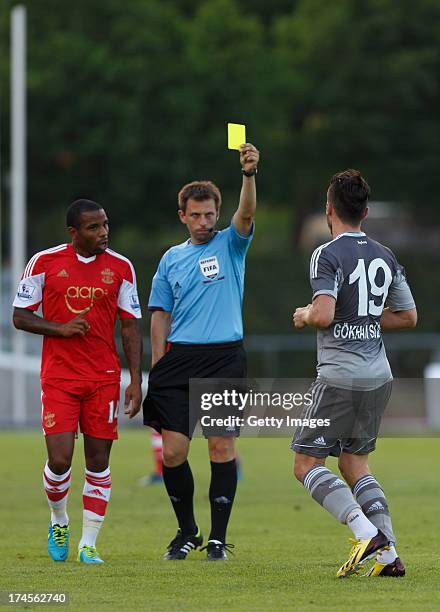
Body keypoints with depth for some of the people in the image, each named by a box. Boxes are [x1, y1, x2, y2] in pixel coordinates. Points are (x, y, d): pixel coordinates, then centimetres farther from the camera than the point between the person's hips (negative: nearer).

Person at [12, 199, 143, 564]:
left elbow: (130, 328, 7)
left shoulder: (120, 268, 4)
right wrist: (61, 328, -13)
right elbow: (20, 316, 3)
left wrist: (136, 381, -1)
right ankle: (59, 520, 19)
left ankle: (89, 544, 7)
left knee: (98, 462, 0)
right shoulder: (44, 263, -1)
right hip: (58, 378, -2)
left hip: (105, 379, 2)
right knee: (59, 460, -10)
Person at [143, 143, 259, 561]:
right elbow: (161, 317, 14)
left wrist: (249, 173, -32)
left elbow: (246, 214, -14)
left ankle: (218, 538, 2)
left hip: (225, 358, -3)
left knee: (222, 447, -5)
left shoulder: (230, 245, 7)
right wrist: (157, 369, 5)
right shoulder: (171, 259, 15)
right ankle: (186, 531, 16)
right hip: (179, 358, 3)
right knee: (172, 450, -2)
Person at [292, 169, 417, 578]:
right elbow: (408, 316, 17)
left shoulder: (328, 255, -11)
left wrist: (304, 316, -1)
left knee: (307, 464, 1)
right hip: (379, 376, 7)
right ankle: (388, 555, 4)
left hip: (340, 377, -7)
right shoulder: (385, 257, 10)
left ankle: (367, 532, -18)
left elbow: (324, 314, -23)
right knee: (355, 464, 16)